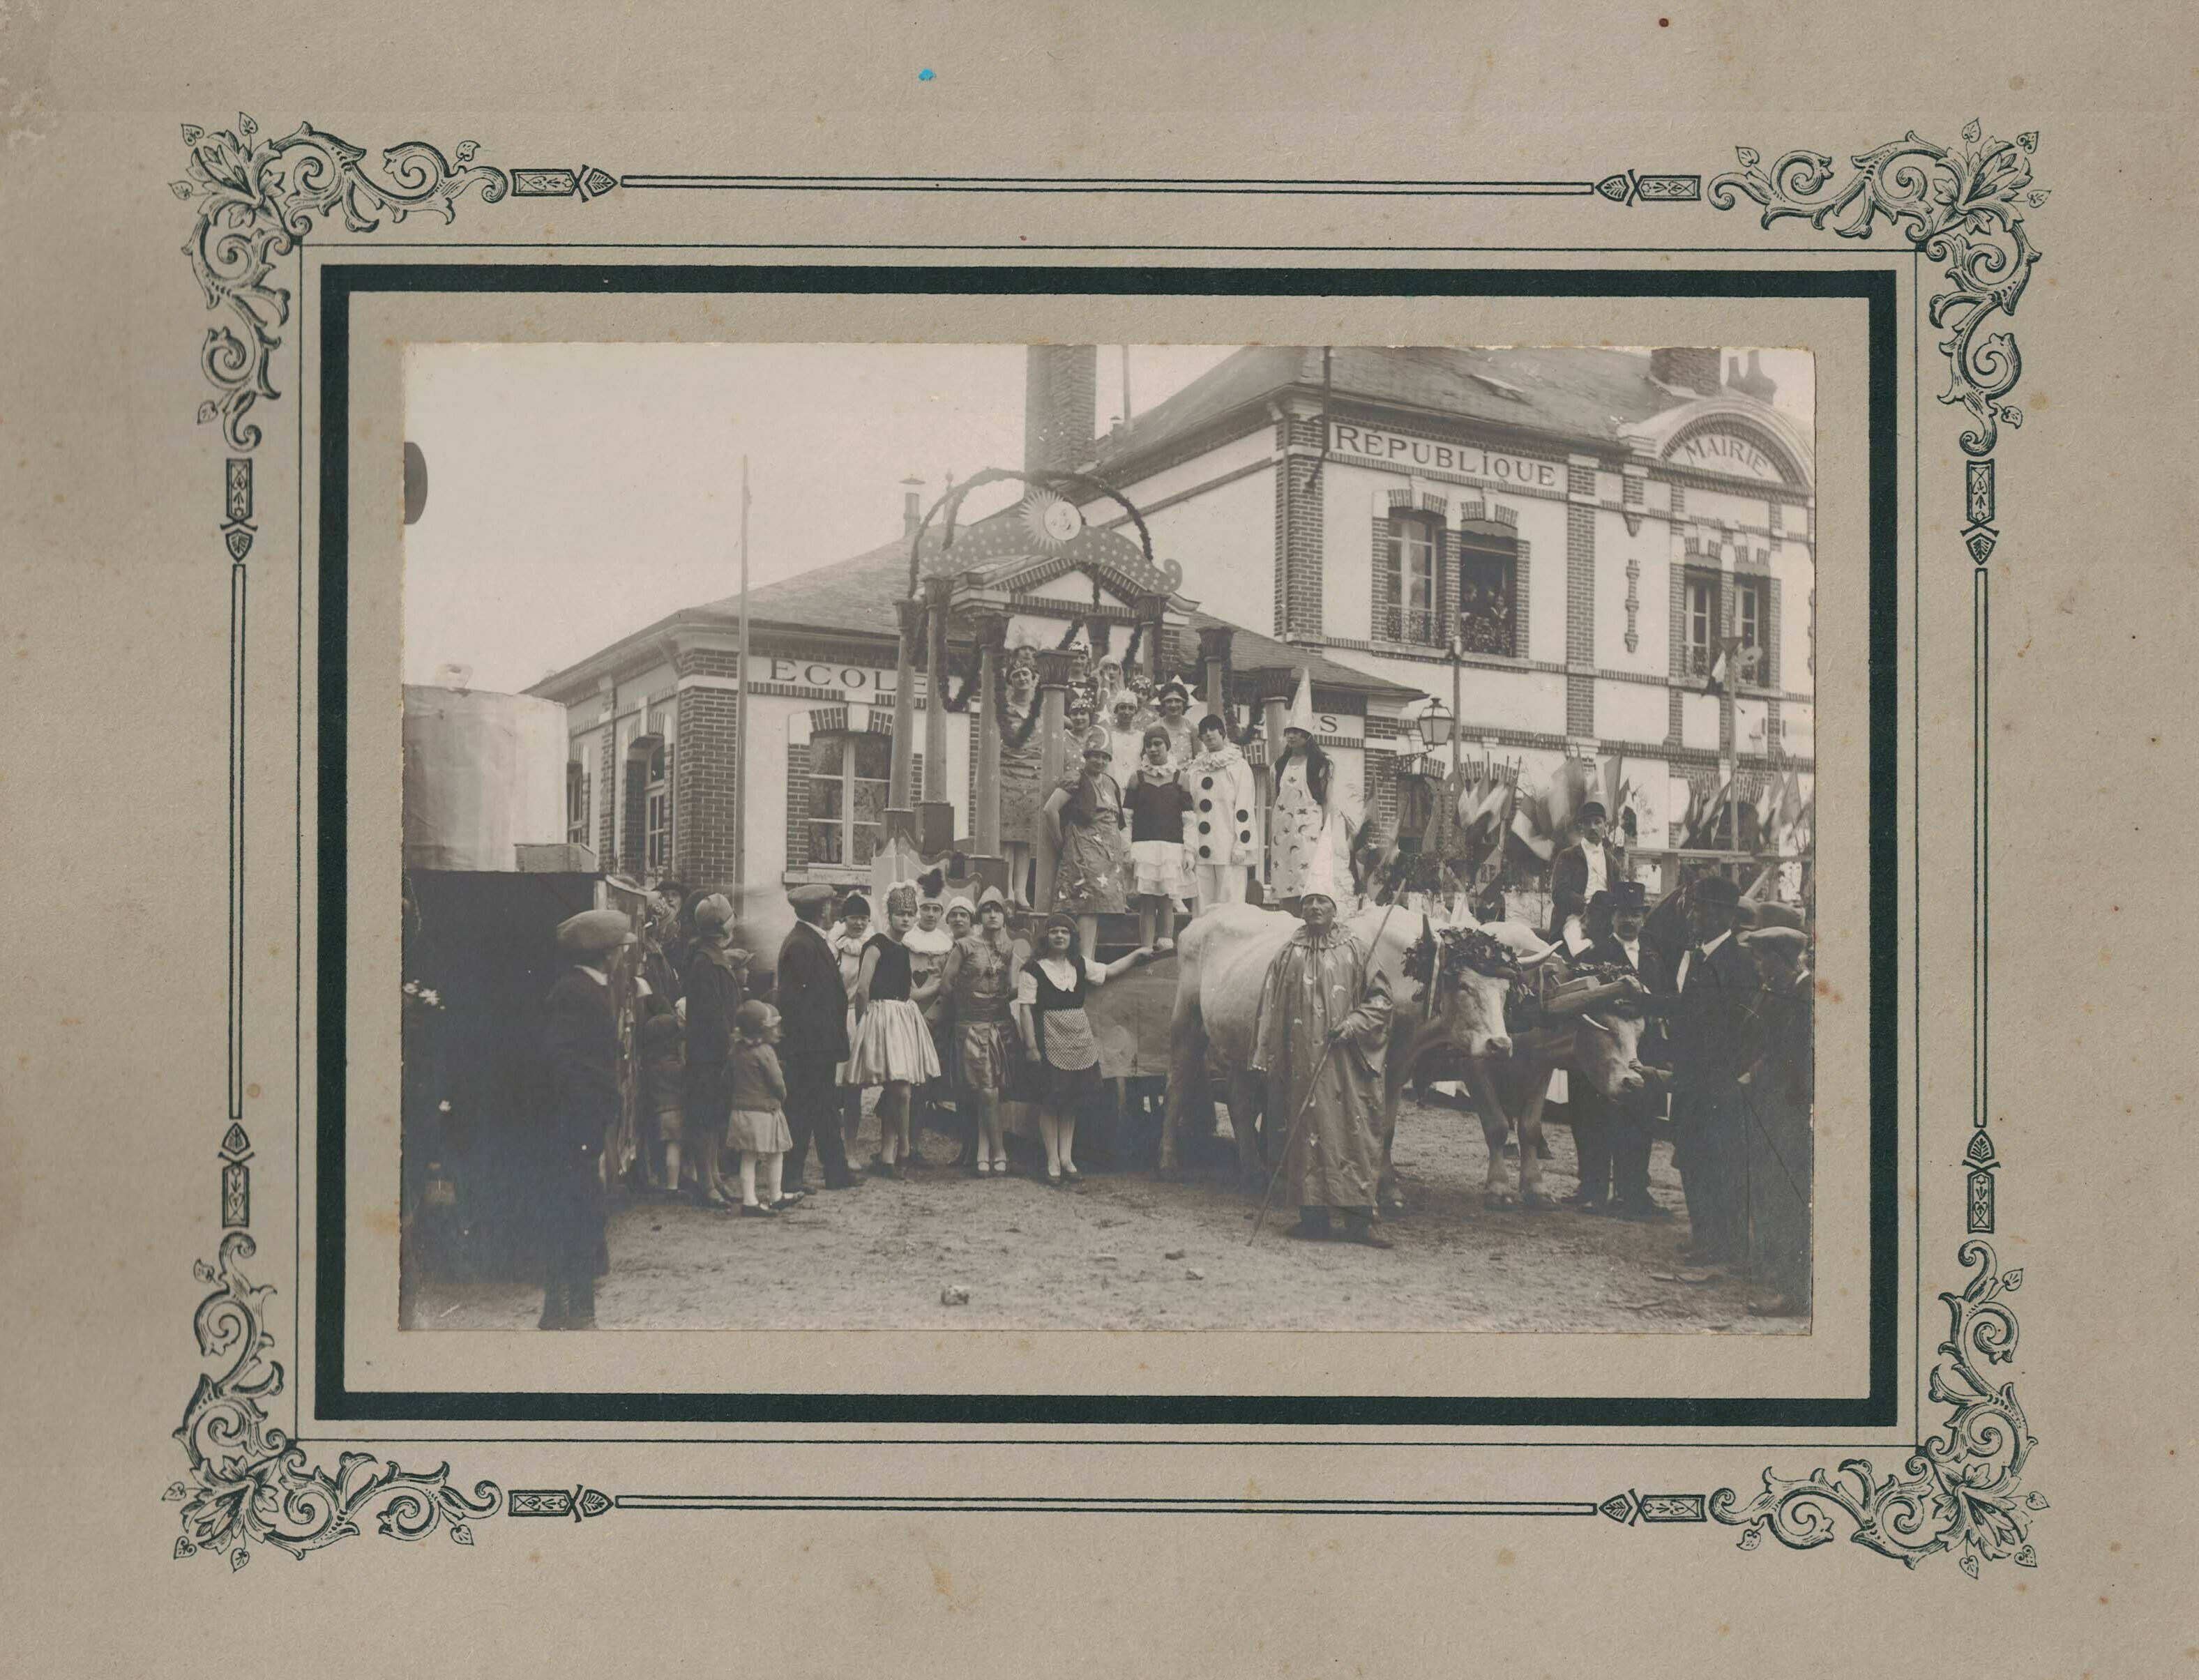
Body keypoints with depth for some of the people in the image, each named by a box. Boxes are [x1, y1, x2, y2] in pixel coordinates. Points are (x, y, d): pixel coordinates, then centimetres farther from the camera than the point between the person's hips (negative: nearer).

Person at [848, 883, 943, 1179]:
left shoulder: (903, 950, 17)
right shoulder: (877, 944, -8)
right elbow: (863, 988, -14)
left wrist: (942, 984, 23)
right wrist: (865, 1018, -3)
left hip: (905, 1018, 8)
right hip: (883, 1018, -8)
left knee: (894, 1091, 6)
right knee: (901, 1089, -13)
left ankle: (887, 1155, 10)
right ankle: (903, 1150, 1)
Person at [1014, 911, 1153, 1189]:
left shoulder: (1080, 966, 10)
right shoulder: (1033, 970, -7)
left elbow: (1109, 971, 23)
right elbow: (1025, 1009, -10)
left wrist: (1137, 954, 15)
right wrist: (1031, 1046, -15)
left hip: (1078, 1042, 6)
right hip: (1050, 1044, -6)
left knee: (1071, 1103, 10)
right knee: (1050, 1103, 0)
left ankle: (1066, 1157, 18)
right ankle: (1053, 1163, 5)